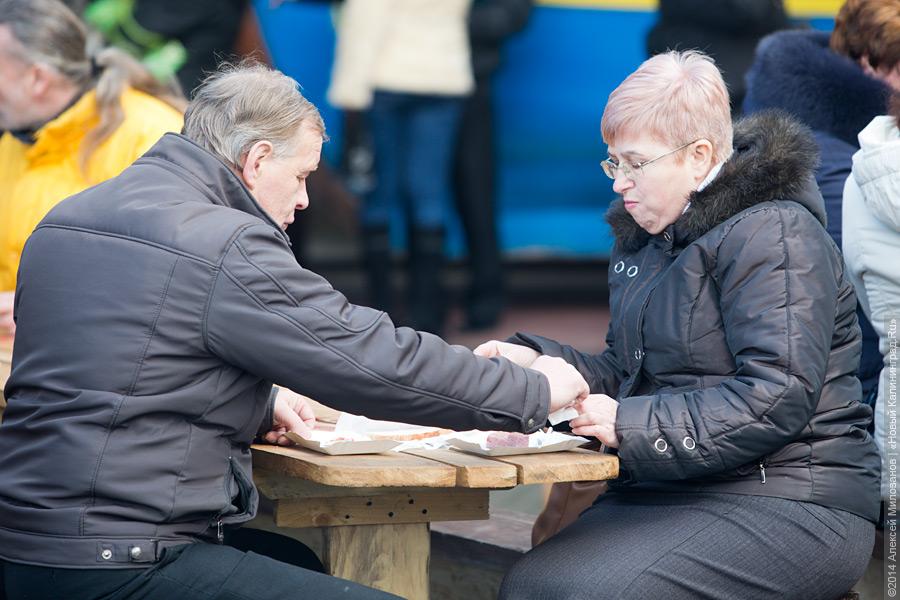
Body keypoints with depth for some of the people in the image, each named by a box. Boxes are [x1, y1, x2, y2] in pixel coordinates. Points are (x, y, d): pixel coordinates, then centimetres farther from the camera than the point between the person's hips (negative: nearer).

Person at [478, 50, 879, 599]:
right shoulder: (645, 238, 18)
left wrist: (634, 425, -24)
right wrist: (538, 361, 6)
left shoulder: (773, 236, -11)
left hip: (788, 505, -8)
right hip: (666, 492, 8)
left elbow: (778, 399, -22)